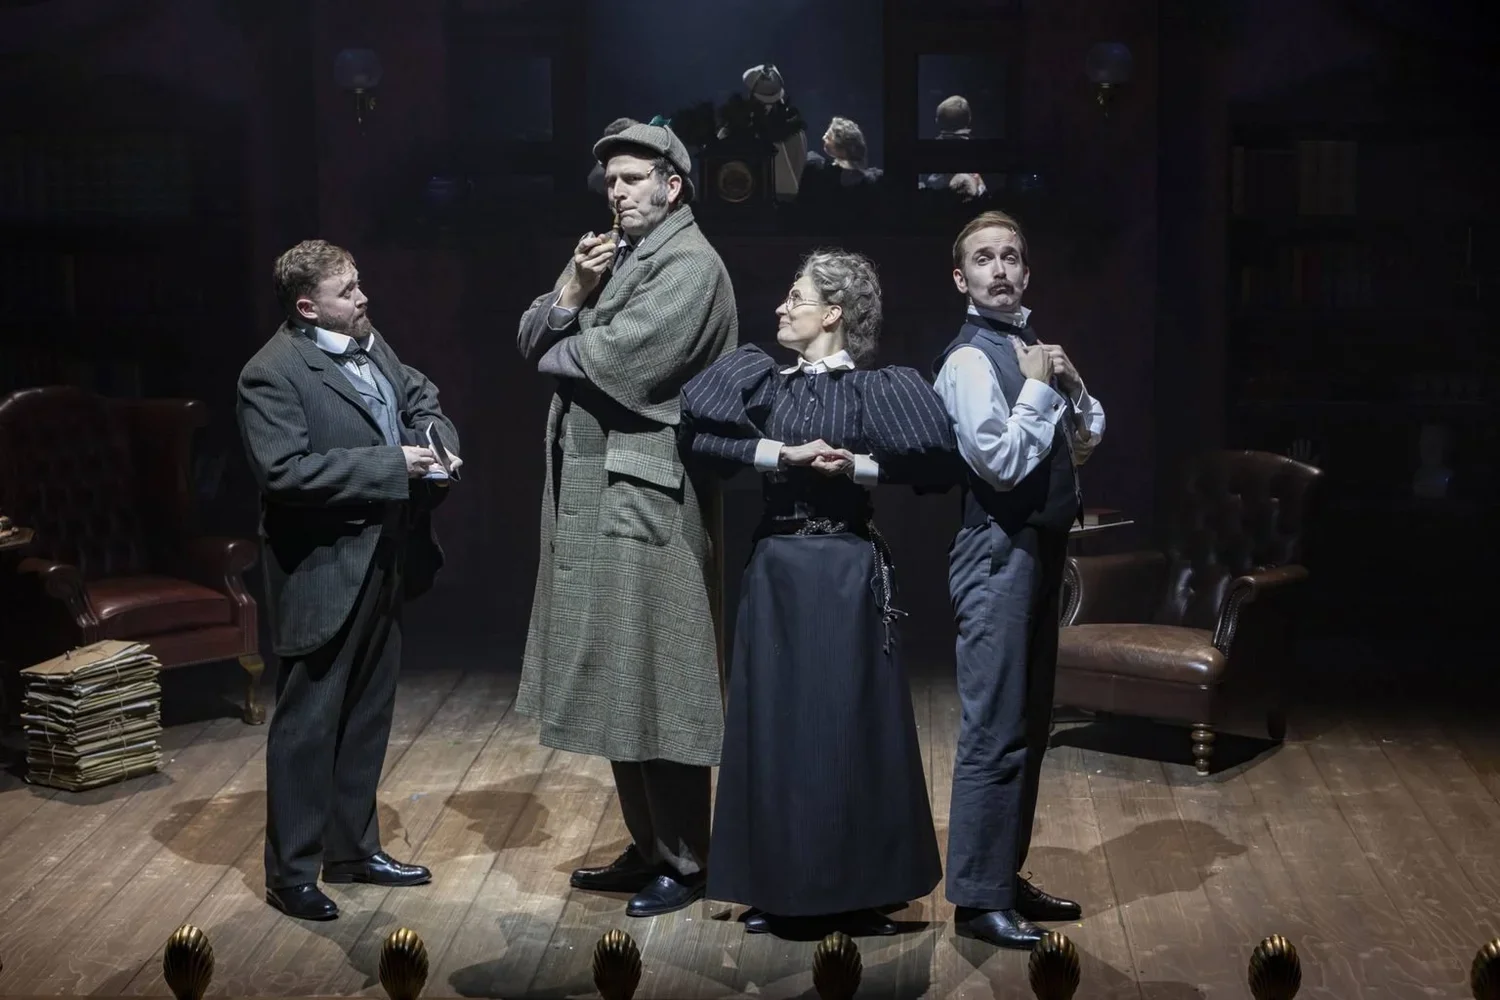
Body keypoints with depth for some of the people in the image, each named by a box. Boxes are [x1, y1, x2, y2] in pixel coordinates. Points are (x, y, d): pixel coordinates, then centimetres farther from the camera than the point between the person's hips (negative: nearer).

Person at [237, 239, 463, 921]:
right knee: (308, 723, 1)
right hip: (323, 573, -8)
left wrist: (436, 440, -2)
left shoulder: (368, 342, 8)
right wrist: (392, 466, -24)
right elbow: (284, 472, -26)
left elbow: (421, 398, 21)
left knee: (367, 716, 18)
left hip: (381, 562, 9)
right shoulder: (272, 375, -17)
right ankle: (291, 872, 12)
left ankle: (352, 848, 32)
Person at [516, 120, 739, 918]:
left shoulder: (690, 265, -10)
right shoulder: (614, 256, 18)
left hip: (647, 498, -9)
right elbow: (533, 338, 12)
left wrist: (558, 352, -1)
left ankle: (684, 861, 7)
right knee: (616, 680, 13)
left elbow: (619, 358, -21)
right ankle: (647, 845, 24)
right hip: (594, 493, 9)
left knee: (657, 681, -3)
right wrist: (571, 291, -6)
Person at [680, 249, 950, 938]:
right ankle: (779, 889, 14)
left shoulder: (876, 388, -2)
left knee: (852, 720, 1)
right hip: (777, 567, 3)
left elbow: (939, 457, -12)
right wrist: (782, 454, -17)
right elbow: (699, 437, -10)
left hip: (847, 571, -3)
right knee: (774, 720, 4)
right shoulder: (762, 380, 5)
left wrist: (855, 466, -17)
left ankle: (858, 890, 11)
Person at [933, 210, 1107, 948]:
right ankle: (978, 899, 0)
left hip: (1039, 549, 9)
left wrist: (1069, 380, 1)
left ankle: (1006, 877, 25)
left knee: (1029, 726, 15)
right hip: (997, 553, -9)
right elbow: (1001, 462, -22)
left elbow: (1089, 439, 17)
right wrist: (1037, 387, -14)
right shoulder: (969, 359, -13)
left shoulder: (1031, 346, 13)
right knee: (995, 731, -7)